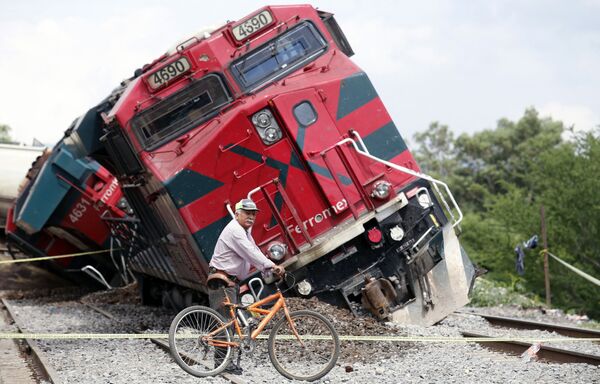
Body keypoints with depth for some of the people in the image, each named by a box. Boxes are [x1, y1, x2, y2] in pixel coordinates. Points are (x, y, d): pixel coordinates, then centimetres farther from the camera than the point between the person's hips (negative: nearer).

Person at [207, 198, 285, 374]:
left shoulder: (245, 231, 19)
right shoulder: (234, 230, -15)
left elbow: (255, 253, 14)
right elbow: (250, 253, -25)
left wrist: (271, 269, 1)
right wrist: (272, 266, -28)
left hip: (231, 282, 11)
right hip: (222, 282, -11)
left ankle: (224, 360, 17)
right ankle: (221, 360, -12)